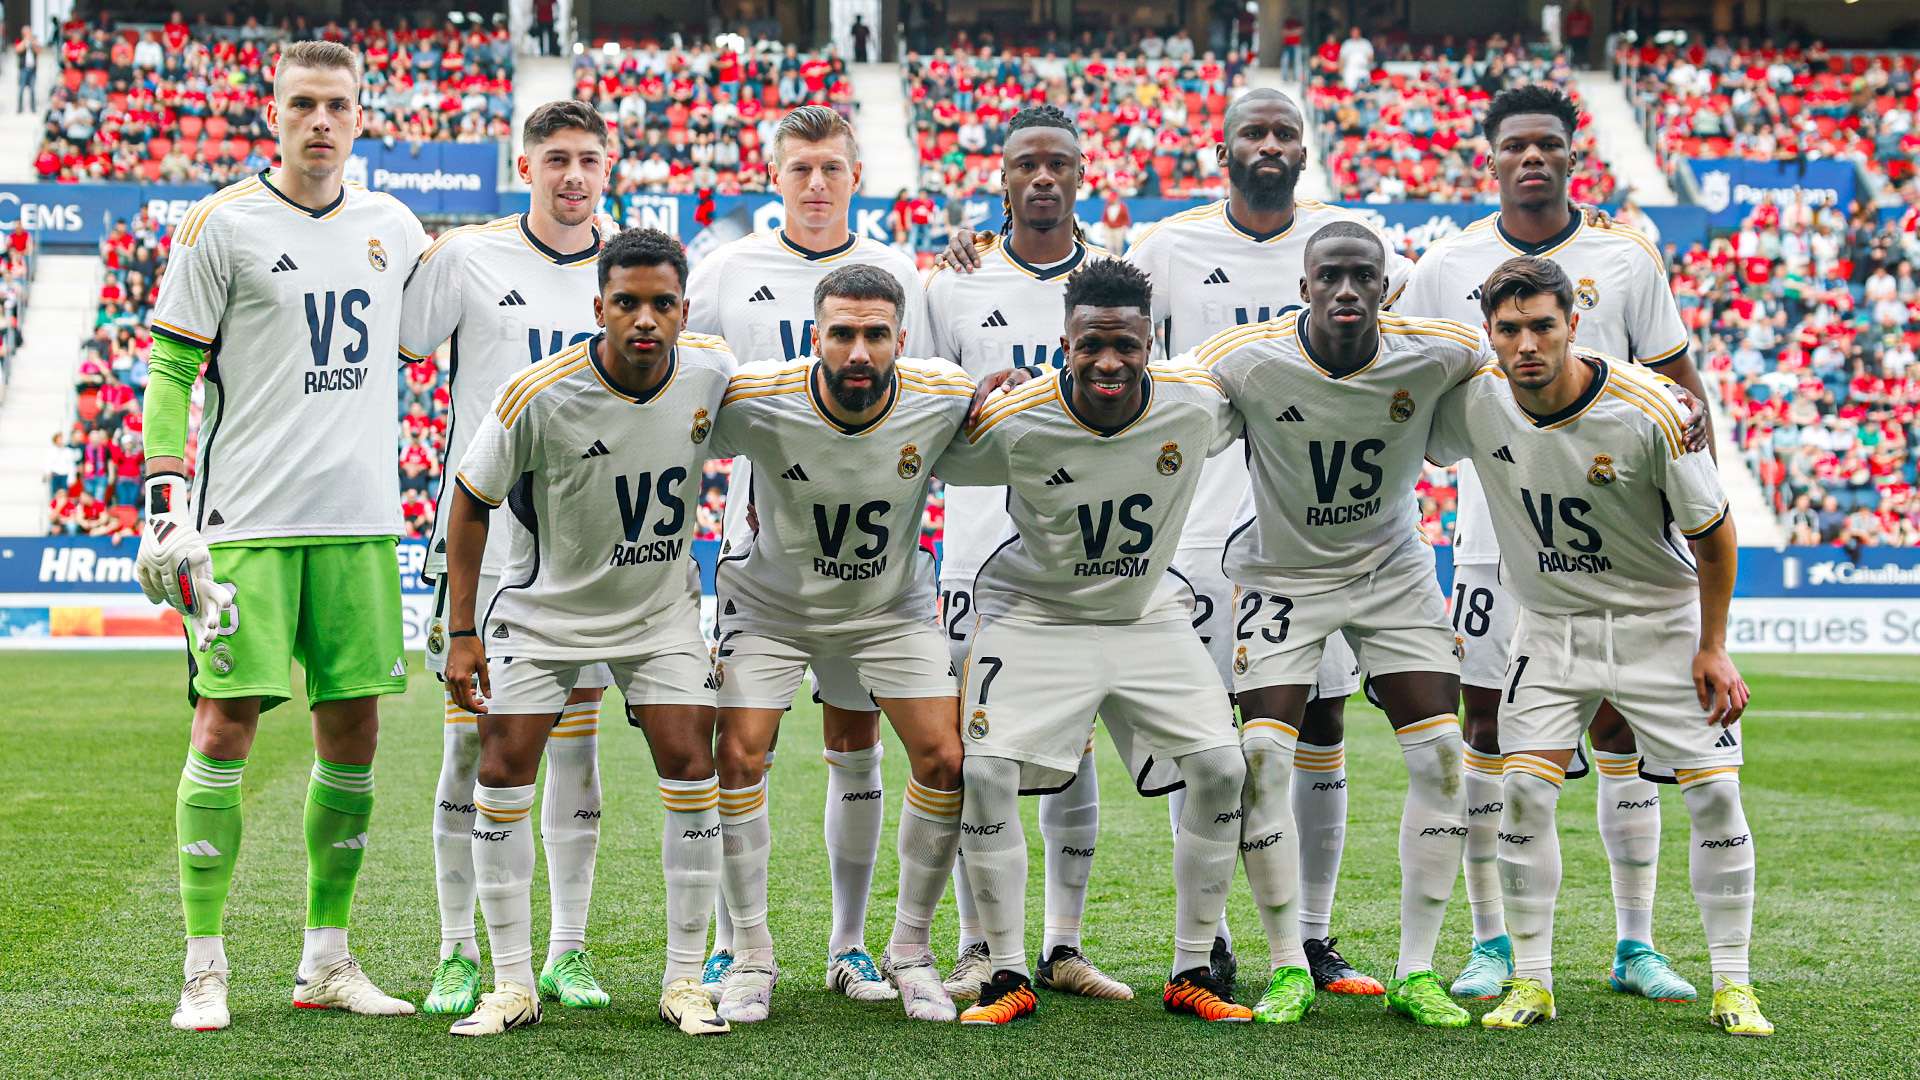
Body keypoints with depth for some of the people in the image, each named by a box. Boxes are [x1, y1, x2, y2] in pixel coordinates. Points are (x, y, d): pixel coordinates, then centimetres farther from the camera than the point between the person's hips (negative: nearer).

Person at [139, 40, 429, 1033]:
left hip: (361, 521, 5)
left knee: (353, 732, 6)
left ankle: (326, 963, 16)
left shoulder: (394, 227, 12)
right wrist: (164, 501, -10)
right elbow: (169, 370, -2)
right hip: (247, 524, -4)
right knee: (224, 727, -6)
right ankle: (204, 970, 2)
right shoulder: (221, 225, -2)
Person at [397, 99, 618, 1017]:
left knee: (576, 747, 6)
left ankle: (568, 950, 15)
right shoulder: (466, 257, -1)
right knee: (471, 744, 0)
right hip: (484, 535, -2)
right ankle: (458, 954, 9)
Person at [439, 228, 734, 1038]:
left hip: (662, 606, 2)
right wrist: (461, 631, -11)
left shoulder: (712, 370, -15)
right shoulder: (536, 396, -25)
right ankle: (513, 984, 5)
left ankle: (684, 980, 4)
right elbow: (472, 503, -11)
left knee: (691, 768, -8)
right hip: (545, 605, -2)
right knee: (502, 773, -7)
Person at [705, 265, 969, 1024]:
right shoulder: (756, 401, -27)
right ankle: (751, 955, 5)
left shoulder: (944, 398, -22)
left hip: (892, 604, 1)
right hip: (772, 600, -1)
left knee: (944, 762, -8)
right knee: (738, 758, -12)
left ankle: (909, 949, 11)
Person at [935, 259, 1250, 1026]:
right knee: (985, 771, -19)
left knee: (1221, 768, -10)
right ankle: (1009, 977, -1)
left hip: (1149, 613, 2)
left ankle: (1191, 972, 6)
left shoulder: (1196, 406, -17)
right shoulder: (1013, 423, -24)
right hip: (1034, 614, -2)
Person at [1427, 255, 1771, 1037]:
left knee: (1714, 793, -6)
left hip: (1661, 620, -2)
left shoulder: (1648, 411, -24)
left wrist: (1712, 648, -9)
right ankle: (1531, 981, 2)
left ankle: (1733, 985, 7)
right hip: (1552, 624, 2)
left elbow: (1712, 531, -11)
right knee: (1523, 791, -9)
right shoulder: (1476, 401, -14)